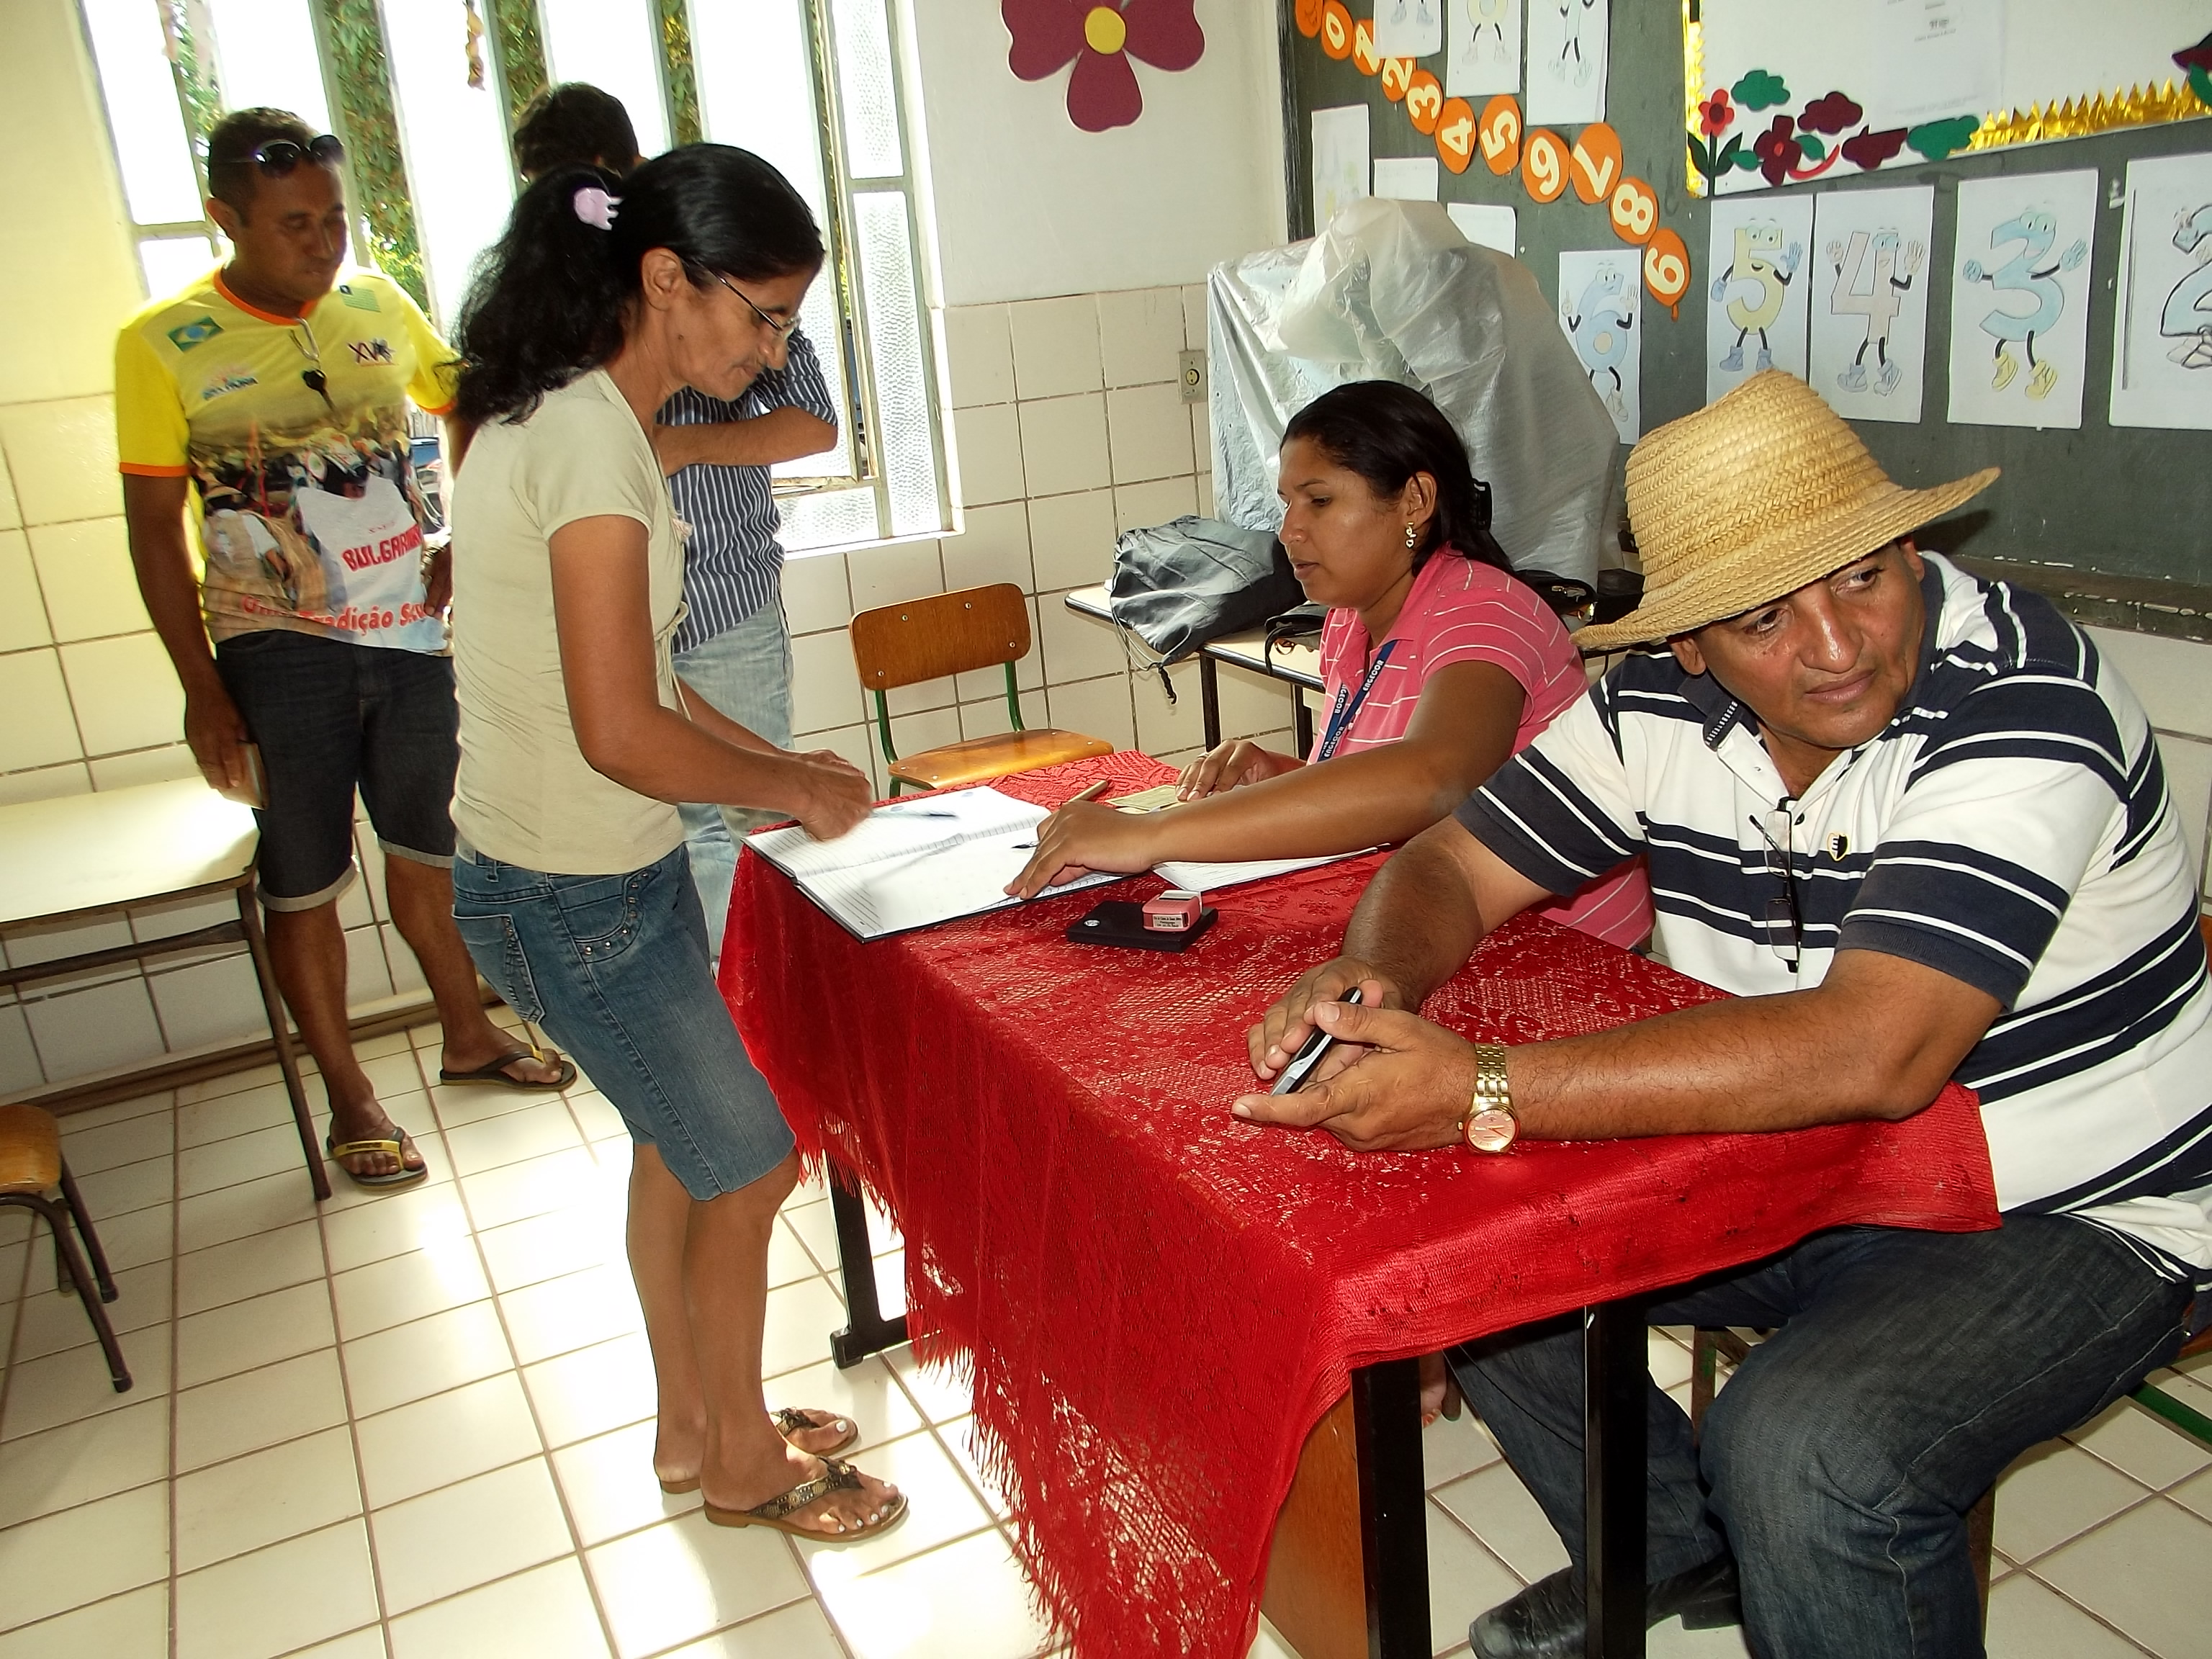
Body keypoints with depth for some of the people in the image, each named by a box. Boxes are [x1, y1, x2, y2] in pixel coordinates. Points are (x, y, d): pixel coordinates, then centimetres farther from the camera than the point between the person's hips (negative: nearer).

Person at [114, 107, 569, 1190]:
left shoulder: (382, 309, 2)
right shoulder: (162, 346, -7)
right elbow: (154, 530, -6)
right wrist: (200, 687, -10)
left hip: (409, 633, 4)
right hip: (277, 653, -3)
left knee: (427, 850, 17)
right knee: (306, 885, 5)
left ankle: (467, 1036, 36)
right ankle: (349, 1098, 20)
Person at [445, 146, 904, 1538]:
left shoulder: (558, 416, 8)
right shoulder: (593, 440, -23)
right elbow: (621, 733, -27)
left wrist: (777, 763, 9)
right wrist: (793, 789, -12)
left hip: (595, 873, 10)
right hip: (577, 897, -10)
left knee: (681, 1140, 22)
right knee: (748, 1167, 6)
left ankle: (693, 1424, 41)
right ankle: (744, 1463, 30)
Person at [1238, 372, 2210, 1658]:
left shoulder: (2018, 698, -27)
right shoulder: (1665, 701, -7)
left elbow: (1875, 1050, -38)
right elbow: (1452, 868, -2)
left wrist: (1484, 1094, -42)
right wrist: (1377, 982, -27)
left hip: (2067, 1218, -6)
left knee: (1807, 1452, -31)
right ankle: (1677, 1552, 21)